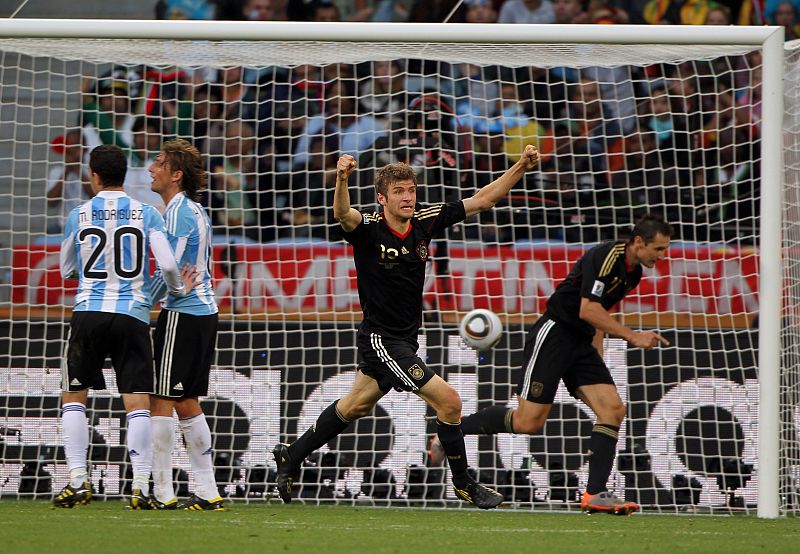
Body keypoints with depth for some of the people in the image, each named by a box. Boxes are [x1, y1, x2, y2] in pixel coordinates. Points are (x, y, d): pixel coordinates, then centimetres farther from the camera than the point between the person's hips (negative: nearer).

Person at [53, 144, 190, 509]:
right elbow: (168, 265, -6)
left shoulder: (78, 215, 5)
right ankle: (140, 485, -9)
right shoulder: (146, 214, 2)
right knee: (138, 403, 0)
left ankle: (77, 479, 3)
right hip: (133, 315, 0)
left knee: (73, 397, 12)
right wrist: (179, 289, 14)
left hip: (88, 312, 0)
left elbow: (66, 270, 16)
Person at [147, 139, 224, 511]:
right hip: (203, 312, 10)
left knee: (160, 400, -7)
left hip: (181, 314, -10)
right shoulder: (195, 210, 17)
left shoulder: (178, 211, -13)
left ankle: (162, 492, -8)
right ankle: (207, 491, 13)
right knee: (186, 402, 13)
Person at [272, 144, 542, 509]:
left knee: (353, 408, 23)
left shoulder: (425, 221, -3)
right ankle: (464, 485, 3)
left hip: (405, 338, 7)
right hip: (381, 339, -7)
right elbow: (343, 215, -41)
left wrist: (521, 168, -14)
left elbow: (481, 200, -2)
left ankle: (292, 456, 40)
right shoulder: (368, 229, -19)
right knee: (448, 401, -13)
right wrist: (342, 180, -62)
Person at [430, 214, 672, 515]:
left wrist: (598, 361, 20)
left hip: (581, 343, 9)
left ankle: (595, 493, -7)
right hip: (553, 334, -9)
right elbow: (587, 310, -24)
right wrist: (633, 336, -22)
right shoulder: (606, 257, -18)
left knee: (613, 409, -7)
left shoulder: (633, 272, 12)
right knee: (529, 421, -10)